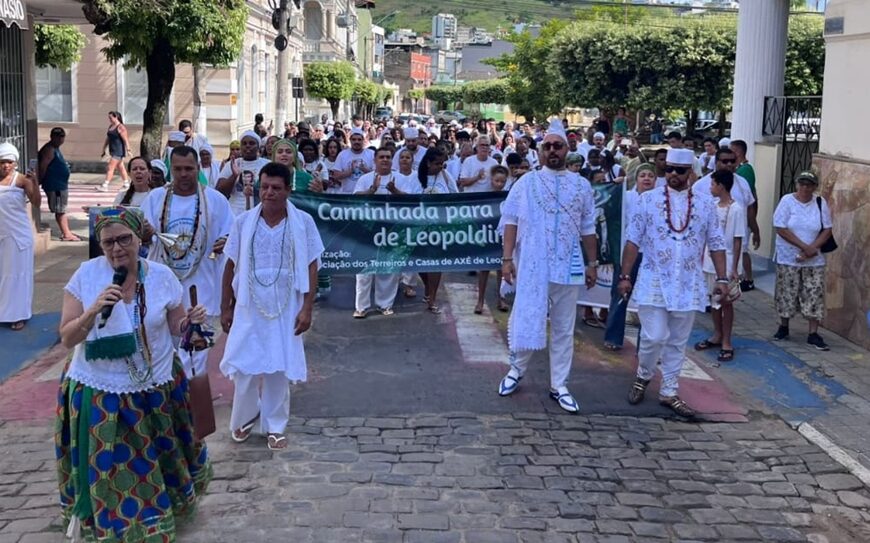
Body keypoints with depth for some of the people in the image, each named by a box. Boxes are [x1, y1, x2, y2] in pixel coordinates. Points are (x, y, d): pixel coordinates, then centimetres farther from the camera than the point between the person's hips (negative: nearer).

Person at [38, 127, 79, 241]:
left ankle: (67, 232, 22)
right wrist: (40, 180, -16)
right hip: (55, 186, -10)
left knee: (62, 210, 15)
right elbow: (43, 167, -22)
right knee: (60, 211, -3)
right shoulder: (49, 150, -18)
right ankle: (66, 234, 2)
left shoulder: (55, 149, 13)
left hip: (61, 185, 10)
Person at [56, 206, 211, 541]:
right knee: (106, 468, 11)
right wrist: (93, 311, -28)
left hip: (155, 390, 1)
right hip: (99, 393, -1)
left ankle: (158, 510, 45)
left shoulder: (162, 277, -7)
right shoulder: (86, 275, -12)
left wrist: (189, 323, -19)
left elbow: (174, 331, 4)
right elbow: (67, 339, -10)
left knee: (156, 460, 18)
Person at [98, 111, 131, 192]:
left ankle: (105, 186, -14)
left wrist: (128, 149, -23)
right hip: (113, 151, 9)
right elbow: (107, 139, 20)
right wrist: (104, 150, 21)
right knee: (121, 167, 14)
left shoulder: (121, 127, -12)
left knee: (110, 168, -12)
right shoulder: (110, 126, 14)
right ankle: (127, 184, 21)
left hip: (118, 151, -9)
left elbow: (125, 140, -17)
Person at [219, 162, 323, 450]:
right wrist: (225, 307, 4)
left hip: (286, 308, -1)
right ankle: (243, 418, 27)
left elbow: (311, 267, -2)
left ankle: (274, 426, 21)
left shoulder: (303, 222, -5)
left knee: (279, 367, 6)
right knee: (244, 365, 4)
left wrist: (307, 308, -7)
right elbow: (231, 266, 4)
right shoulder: (243, 222, -2)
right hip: (249, 307, 1)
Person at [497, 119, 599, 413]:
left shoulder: (582, 186, 6)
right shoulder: (527, 182, 0)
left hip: (568, 268, 2)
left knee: (563, 329, 9)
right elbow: (511, 222, -1)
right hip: (531, 266, -2)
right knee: (525, 321, 5)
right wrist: (507, 259, -8)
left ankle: (559, 386, 19)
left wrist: (592, 263, 9)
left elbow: (587, 229, 10)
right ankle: (516, 370, 28)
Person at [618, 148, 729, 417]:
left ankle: (669, 392, 21)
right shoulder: (648, 199, -1)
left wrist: (722, 278, -1)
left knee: (677, 342, 9)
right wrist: (624, 276, -2)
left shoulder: (706, 203, 3)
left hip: (688, 285, 2)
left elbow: (716, 244, 6)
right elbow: (633, 240, 0)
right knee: (654, 337, -8)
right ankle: (643, 376, 20)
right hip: (653, 282, -2)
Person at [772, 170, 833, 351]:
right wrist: (804, 246, -16)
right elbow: (781, 229, -13)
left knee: (814, 295, 0)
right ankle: (783, 327, 25)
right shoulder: (787, 201, -7)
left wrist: (812, 249, -14)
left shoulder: (821, 203, 0)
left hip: (814, 260, 2)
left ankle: (813, 334, 6)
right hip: (788, 258, -2)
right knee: (787, 294, 6)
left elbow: (827, 230, 1)